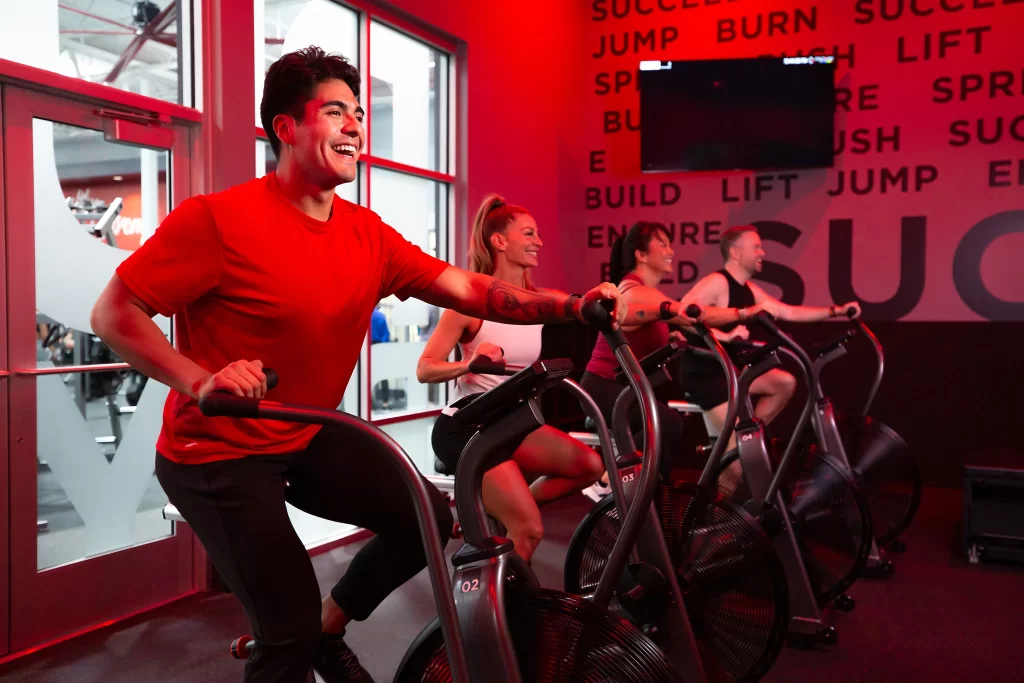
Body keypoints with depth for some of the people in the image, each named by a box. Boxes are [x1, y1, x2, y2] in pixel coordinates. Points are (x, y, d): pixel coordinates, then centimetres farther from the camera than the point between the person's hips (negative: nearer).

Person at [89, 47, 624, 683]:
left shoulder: (368, 235, -2)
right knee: (290, 630, -11)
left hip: (310, 438, 6)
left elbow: (470, 290, -8)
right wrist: (199, 380, -30)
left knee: (431, 518, 1)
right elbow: (113, 312, -15)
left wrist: (573, 307, -21)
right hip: (217, 453, -6)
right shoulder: (217, 219, -19)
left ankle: (327, 630, 24)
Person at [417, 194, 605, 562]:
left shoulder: (543, 300, 5)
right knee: (530, 529, -14)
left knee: (590, 465, -7)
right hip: (466, 425, -7)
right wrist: (467, 364, -33)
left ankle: (495, 512, 8)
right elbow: (424, 369, -16)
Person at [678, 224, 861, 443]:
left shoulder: (749, 289, 10)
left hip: (730, 368, 9)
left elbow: (790, 312, 12)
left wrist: (836, 310, 6)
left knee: (786, 382, 4)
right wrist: (724, 336, -39)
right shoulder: (717, 282, -18)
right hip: (702, 373, -9)